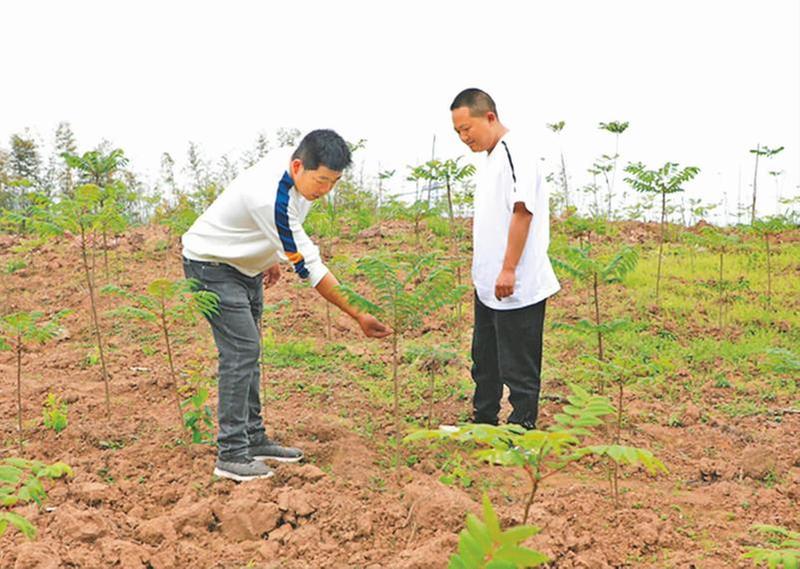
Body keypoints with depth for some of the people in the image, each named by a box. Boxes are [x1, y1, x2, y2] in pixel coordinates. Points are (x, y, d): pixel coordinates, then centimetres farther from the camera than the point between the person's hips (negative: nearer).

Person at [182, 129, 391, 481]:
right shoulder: (271, 198, -36)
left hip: (246, 265, 9)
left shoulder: (292, 161, -10)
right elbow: (309, 267, -33)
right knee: (241, 350, -17)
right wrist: (359, 316, -30)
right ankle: (231, 455, -13)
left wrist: (274, 258, 16)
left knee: (248, 352, 10)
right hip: (212, 264, -9)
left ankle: (253, 439, 18)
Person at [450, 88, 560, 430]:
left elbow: (522, 210, -24)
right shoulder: (489, 157, 15)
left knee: (518, 369, -1)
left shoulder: (516, 151, -15)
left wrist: (508, 270, -26)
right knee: (485, 360, 21)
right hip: (488, 285, 10)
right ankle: (483, 423, 34)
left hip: (516, 286, -10)